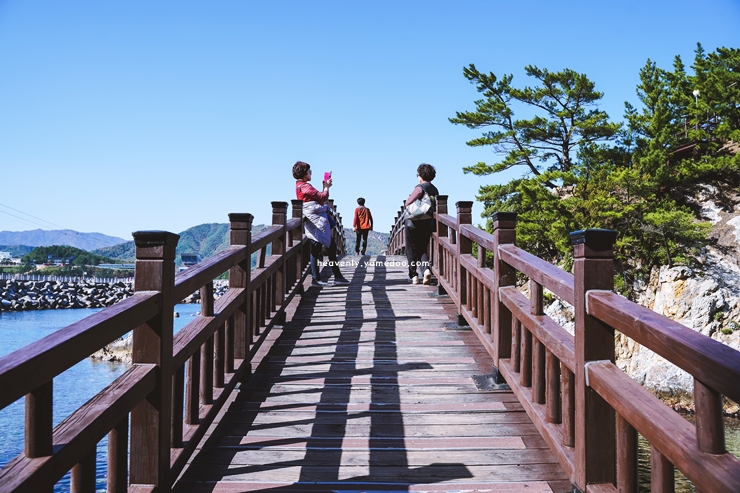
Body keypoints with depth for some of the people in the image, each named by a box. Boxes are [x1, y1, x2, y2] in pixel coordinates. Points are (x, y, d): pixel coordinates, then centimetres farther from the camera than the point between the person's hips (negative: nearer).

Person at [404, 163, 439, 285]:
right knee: (423, 250, 15)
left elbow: (408, 203, -17)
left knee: (412, 250, 6)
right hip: (428, 225, 6)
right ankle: (426, 269, -9)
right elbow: (436, 207, 13)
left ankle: (413, 276, 7)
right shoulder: (435, 190, 9)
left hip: (414, 224, -6)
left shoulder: (420, 187, -13)